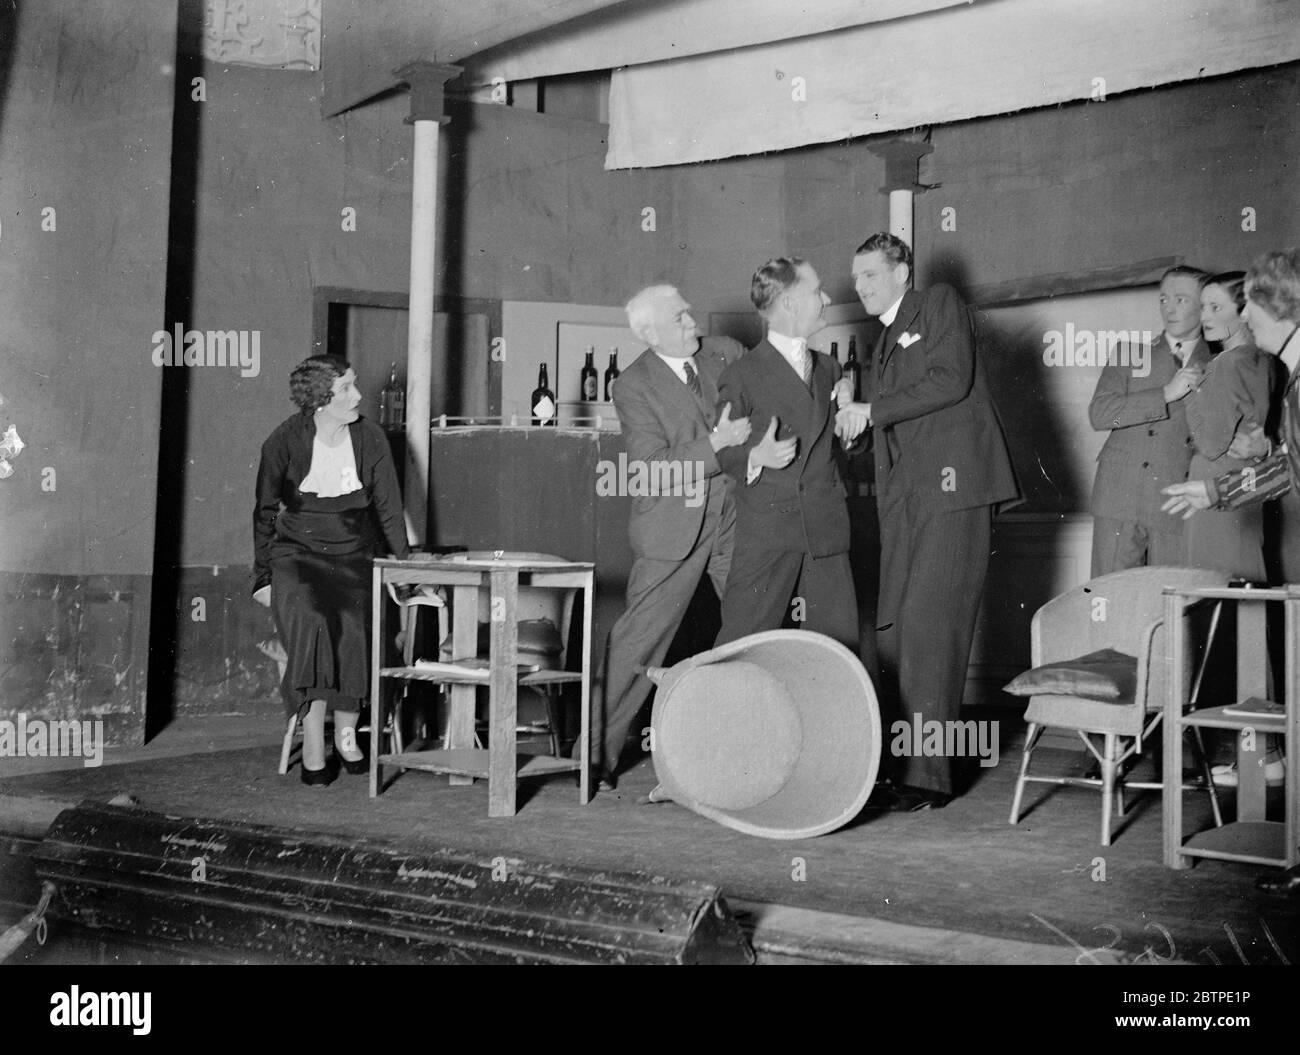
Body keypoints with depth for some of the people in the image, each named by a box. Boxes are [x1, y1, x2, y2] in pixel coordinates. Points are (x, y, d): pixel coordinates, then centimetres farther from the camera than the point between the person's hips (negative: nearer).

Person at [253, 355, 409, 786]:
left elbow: (389, 508, 8)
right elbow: (265, 511, 7)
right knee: (311, 623, -31)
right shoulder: (284, 442, -2)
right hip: (297, 553, -1)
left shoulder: (370, 438, 1)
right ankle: (313, 745, -26)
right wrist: (263, 577, 3)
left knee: (353, 624, -30)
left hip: (354, 556, 1)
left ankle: (346, 732, -12)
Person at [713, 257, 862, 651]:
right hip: (765, 533, -5)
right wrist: (756, 456, -21)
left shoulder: (828, 369, 18)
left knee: (840, 645, 3)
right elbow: (722, 452, -1)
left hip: (826, 530, 5)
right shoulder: (742, 375, -3)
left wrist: (849, 423, 5)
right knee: (740, 646, -5)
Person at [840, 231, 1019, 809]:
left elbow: (951, 380, -11)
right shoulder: (884, 343, 27)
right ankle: (901, 766, 8)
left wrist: (873, 410, -8)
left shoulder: (941, 304, 4)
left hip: (952, 483, -8)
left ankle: (928, 776, -11)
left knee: (929, 627, -13)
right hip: (906, 497, 8)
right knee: (893, 632, 2)